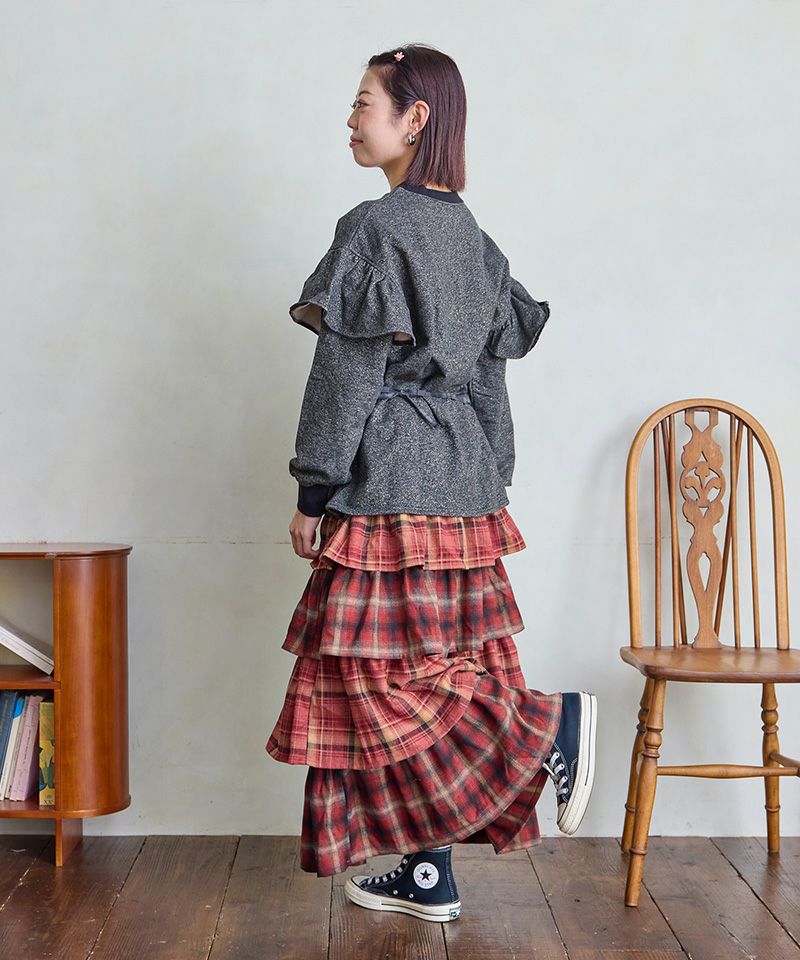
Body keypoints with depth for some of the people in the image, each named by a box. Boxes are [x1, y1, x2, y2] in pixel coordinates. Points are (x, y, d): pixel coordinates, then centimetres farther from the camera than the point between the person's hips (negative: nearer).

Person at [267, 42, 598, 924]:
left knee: (380, 673, 0)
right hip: (461, 487, 9)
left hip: (389, 483, -9)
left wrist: (312, 493, -8)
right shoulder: (471, 237, 13)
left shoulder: (375, 228, -12)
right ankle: (428, 875, 17)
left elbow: (348, 376, -14)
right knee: (431, 670, 10)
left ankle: (551, 726, -7)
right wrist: (489, 489, 21)